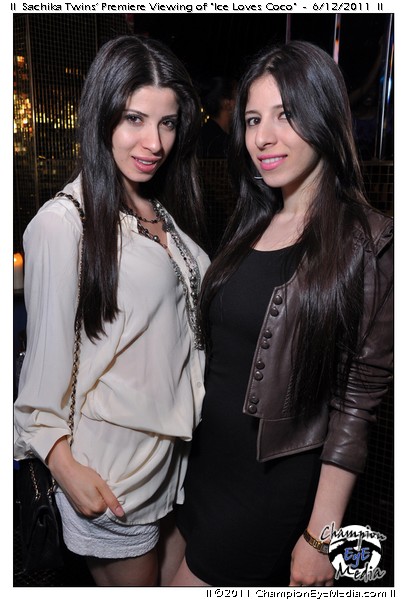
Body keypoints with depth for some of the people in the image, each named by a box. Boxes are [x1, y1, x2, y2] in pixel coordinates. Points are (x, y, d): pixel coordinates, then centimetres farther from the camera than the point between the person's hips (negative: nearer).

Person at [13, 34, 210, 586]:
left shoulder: (163, 209, 5)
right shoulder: (63, 223, -19)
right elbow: (48, 355, -14)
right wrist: (65, 465, -13)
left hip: (172, 441, 7)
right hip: (110, 462, -7)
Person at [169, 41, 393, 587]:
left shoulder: (368, 245, -16)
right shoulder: (251, 224, 3)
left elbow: (358, 402, -15)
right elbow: (220, 350, 7)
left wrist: (321, 535, -14)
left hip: (276, 481, -6)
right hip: (205, 458, 6)